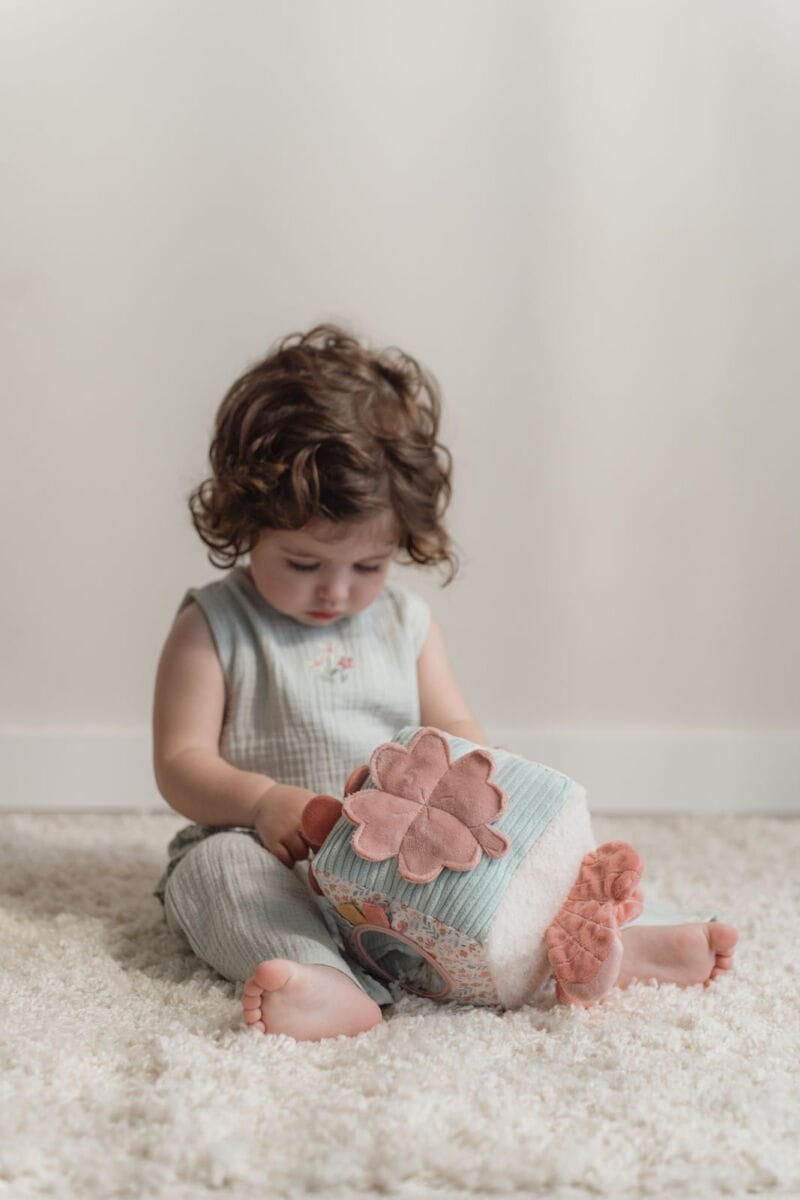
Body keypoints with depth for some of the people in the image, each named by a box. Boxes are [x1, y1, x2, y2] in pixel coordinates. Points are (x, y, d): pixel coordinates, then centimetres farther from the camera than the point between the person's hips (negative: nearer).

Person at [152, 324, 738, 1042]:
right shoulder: (212, 629, -1)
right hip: (265, 851, -4)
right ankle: (334, 989, -57)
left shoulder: (406, 621, 12)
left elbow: (454, 728, 12)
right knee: (215, 867, -35)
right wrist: (264, 801, -26)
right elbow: (180, 764, -6)